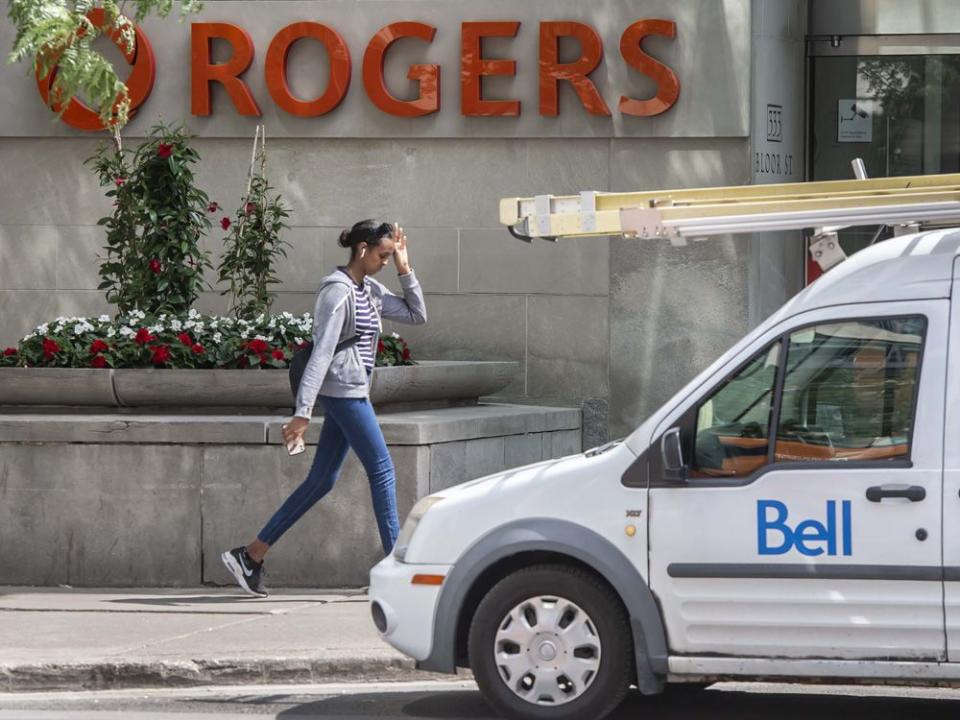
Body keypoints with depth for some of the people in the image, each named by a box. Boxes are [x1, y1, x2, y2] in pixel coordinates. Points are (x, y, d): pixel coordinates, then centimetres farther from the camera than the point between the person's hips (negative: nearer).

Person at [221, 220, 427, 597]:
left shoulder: (371, 292, 14)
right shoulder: (337, 291, -13)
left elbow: (417, 315, 20)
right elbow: (321, 353, -20)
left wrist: (405, 269, 10)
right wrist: (303, 412, -24)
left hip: (353, 393, 10)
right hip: (343, 391, -10)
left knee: (321, 481, 9)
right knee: (382, 471, -6)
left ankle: (250, 555, 12)